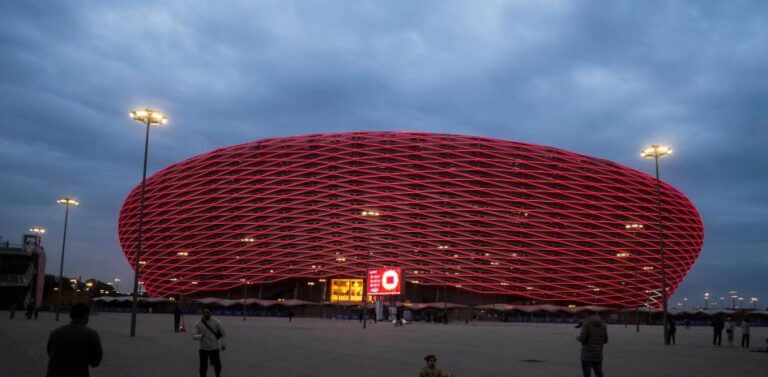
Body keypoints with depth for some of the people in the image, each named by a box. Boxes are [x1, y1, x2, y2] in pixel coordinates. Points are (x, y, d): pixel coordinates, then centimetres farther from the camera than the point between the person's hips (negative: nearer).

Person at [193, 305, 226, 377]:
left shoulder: (216, 322, -7)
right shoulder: (198, 324, -6)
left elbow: (223, 333, 1)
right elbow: (194, 336, -8)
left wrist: (223, 344, -8)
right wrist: (200, 336, -29)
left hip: (214, 348, 0)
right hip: (203, 349, 0)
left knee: (217, 365, 6)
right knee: (203, 367, 4)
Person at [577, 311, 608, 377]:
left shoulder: (586, 324, -10)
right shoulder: (603, 326, 5)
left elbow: (582, 339, -16)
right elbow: (605, 341, 9)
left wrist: (578, 338, 6)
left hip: (587, 355, -5)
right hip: (598, 355, 5)